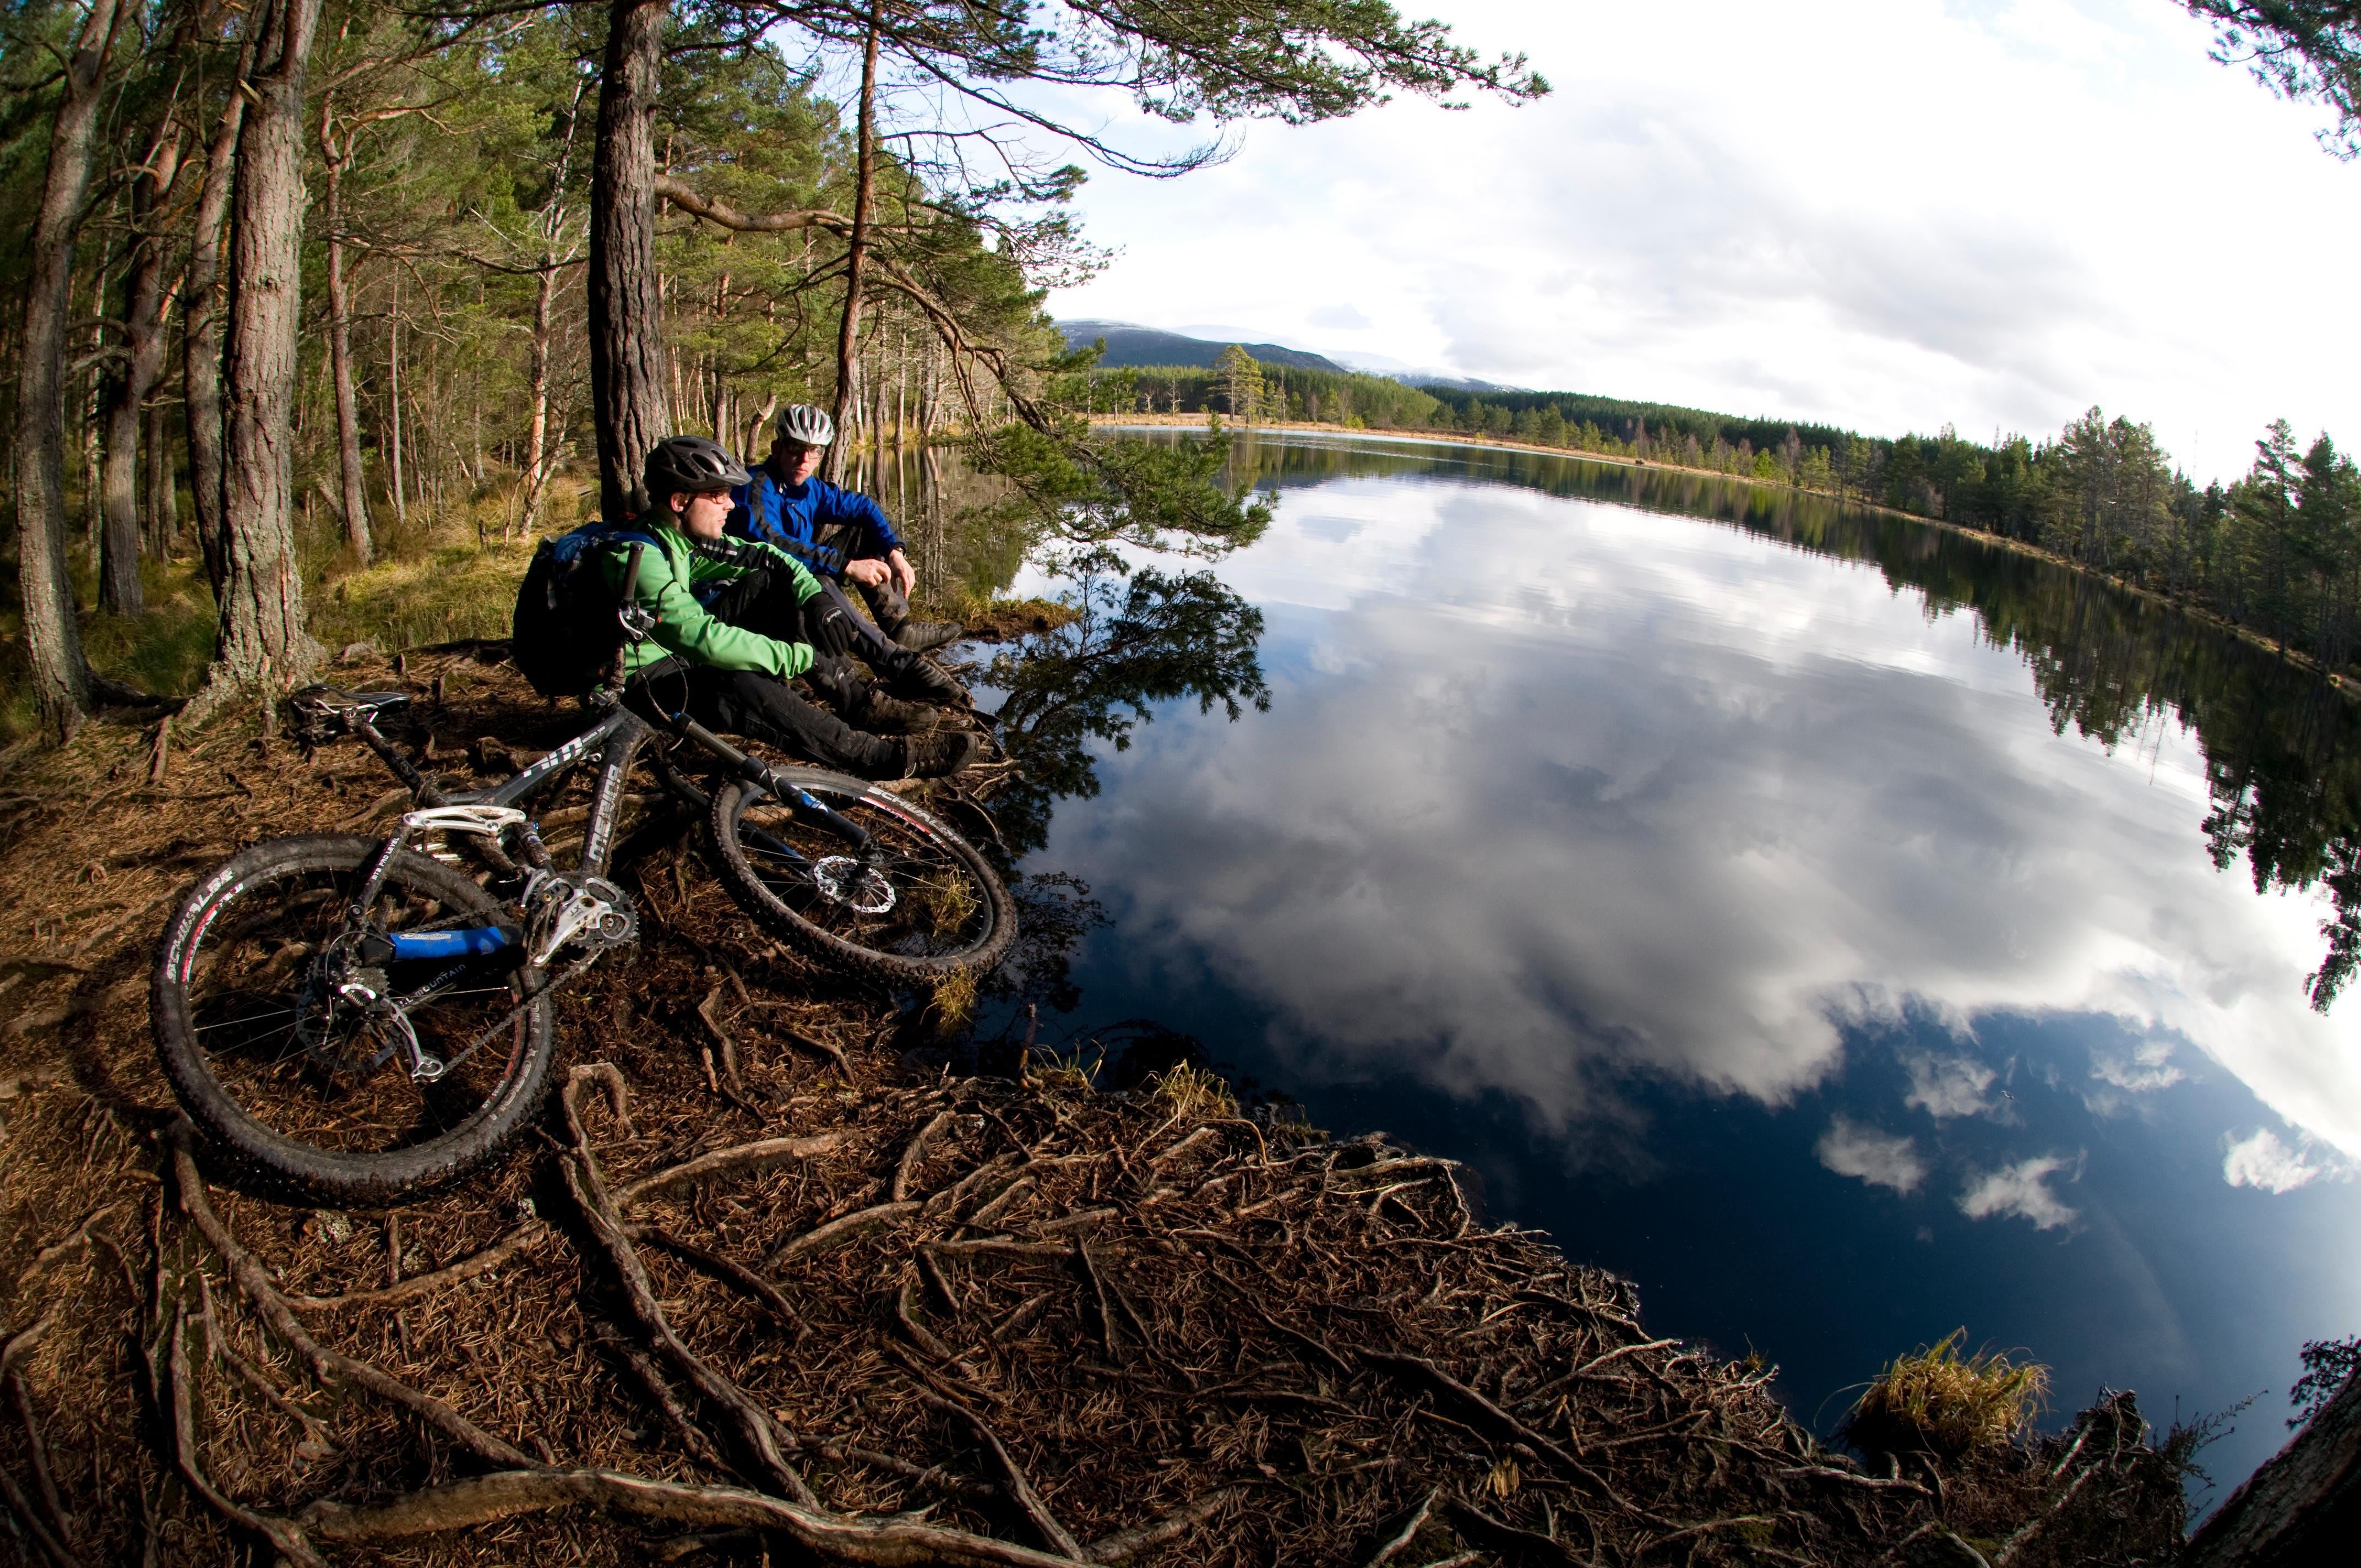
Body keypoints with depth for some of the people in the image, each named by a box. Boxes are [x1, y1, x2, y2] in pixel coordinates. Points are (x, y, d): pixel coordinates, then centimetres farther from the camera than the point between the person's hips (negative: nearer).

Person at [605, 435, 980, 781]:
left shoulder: (684, 536, 0)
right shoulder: (639, 556, -27)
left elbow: (764, 555, 5)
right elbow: (700, 637, -36)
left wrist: (816, 596, -15)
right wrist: (800, 656, -34)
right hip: (649, 679, -10)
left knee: (775, 583, 0)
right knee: (745, 689, -38)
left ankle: (859, 700, -4)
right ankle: (895, 758, -35)